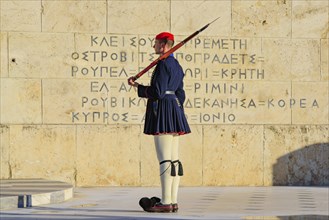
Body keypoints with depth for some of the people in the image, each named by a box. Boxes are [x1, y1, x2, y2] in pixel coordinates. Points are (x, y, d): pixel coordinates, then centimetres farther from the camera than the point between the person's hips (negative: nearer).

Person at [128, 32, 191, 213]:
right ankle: (173, 201, 9)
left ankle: (166, 202, -11)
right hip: (174, 109, 10)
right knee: (173, 159, 8)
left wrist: (137, 86, -6)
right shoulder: (176, 65, 18)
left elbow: (158, 92, -19)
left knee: (164, 159, -10)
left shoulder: (163, 64, -12)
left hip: (162, 111, -10)